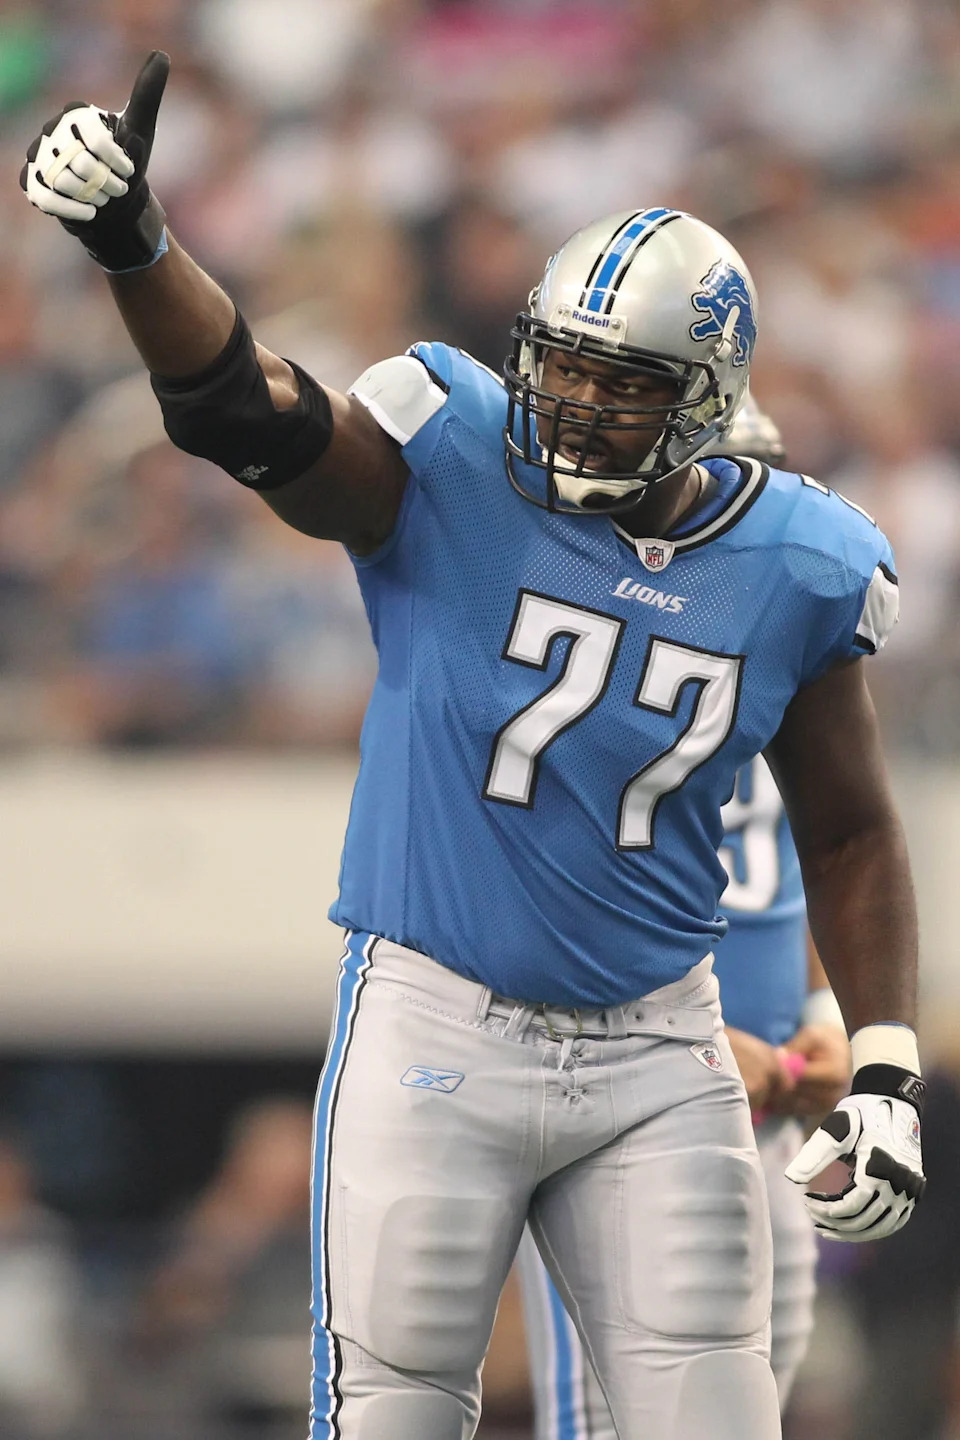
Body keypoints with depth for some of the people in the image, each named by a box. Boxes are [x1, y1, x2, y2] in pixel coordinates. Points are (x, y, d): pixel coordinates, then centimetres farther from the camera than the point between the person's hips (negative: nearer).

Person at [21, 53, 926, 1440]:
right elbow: (250, 414, -28)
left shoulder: (793, 571, -1)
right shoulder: (452, 473, -10)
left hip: (656, 1060, 2)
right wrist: (132, 243, -47)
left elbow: (848, 836, 12)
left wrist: (886, 1072, 4)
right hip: (436, 1025, -2)